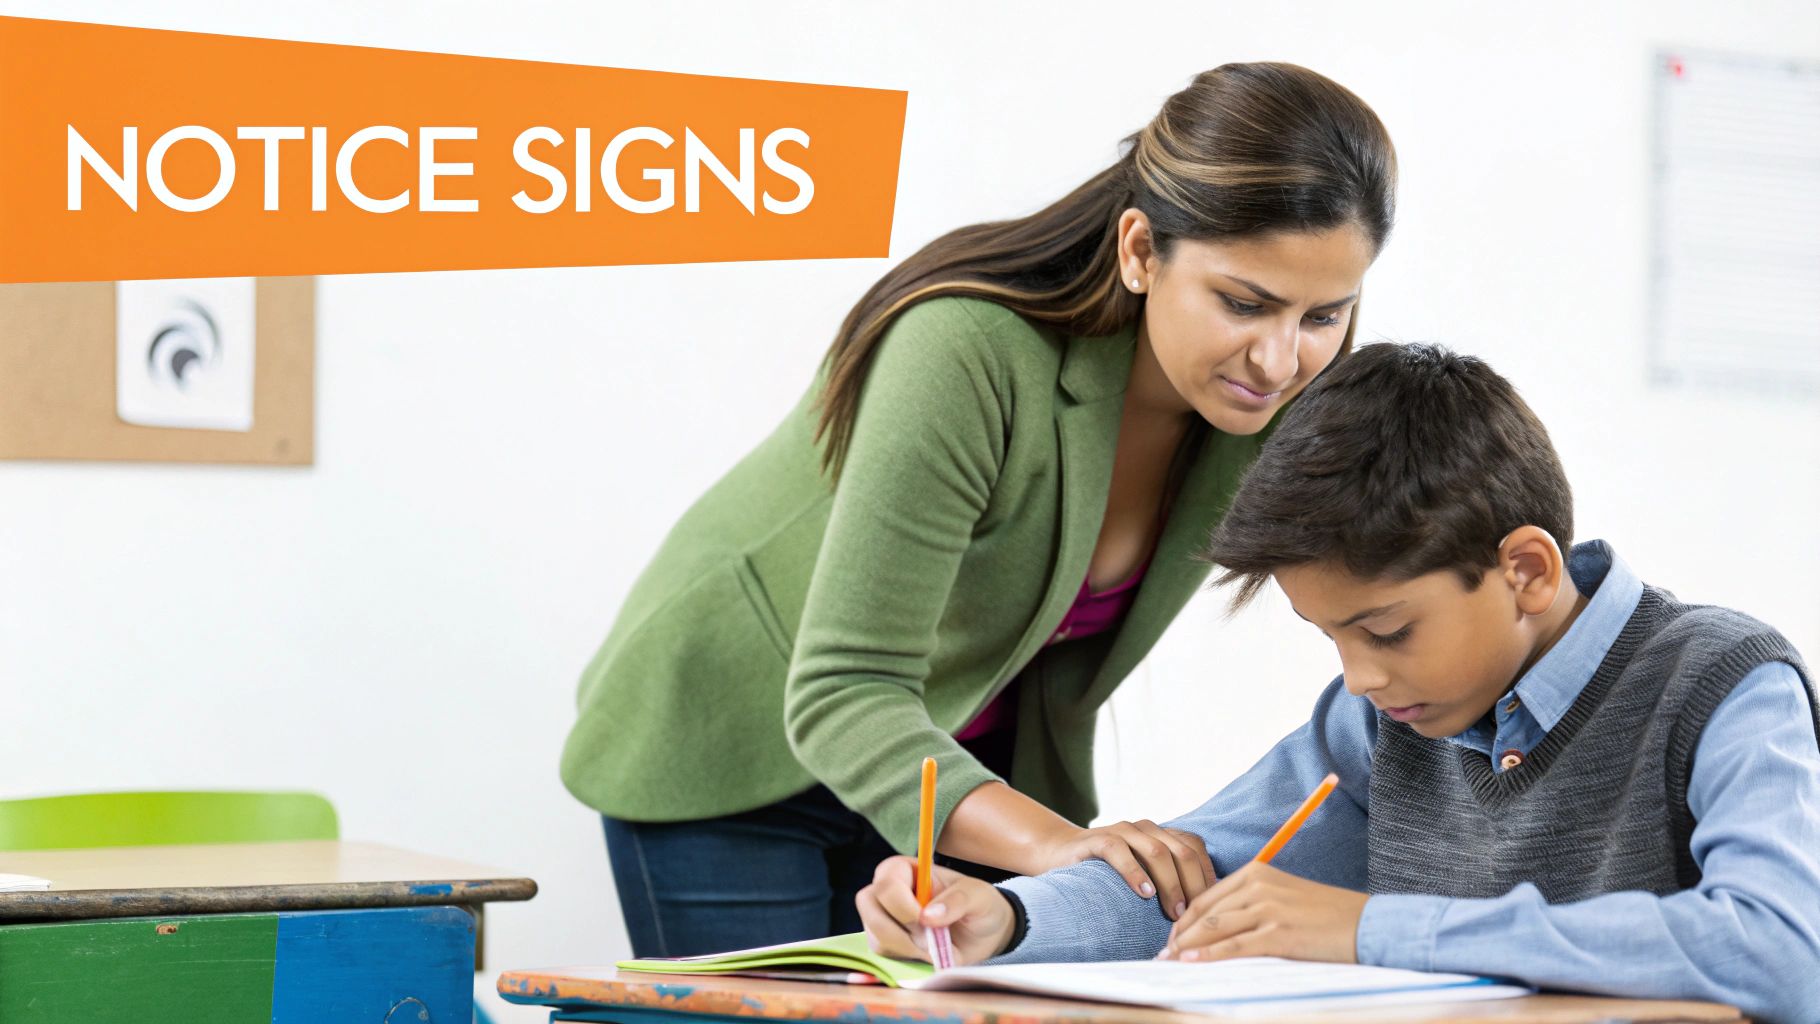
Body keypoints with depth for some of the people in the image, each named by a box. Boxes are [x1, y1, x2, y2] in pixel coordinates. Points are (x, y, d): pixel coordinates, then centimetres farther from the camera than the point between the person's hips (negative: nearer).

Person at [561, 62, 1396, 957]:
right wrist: (1053, 842, -52)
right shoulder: (968, 353, -34)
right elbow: (842, 696, -37)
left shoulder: (1262, 412, -15)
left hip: (957, 762, 5)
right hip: (731, 752, -5)